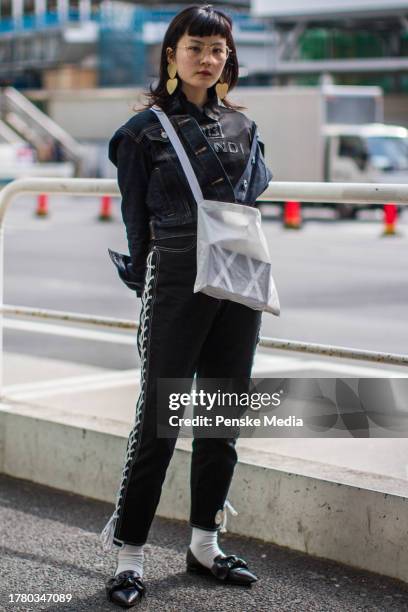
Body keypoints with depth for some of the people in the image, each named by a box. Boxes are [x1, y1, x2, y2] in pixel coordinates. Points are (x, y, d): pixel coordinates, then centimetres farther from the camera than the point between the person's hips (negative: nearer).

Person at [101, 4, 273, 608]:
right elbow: (135, 218, 1)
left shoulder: (244, 127, 12)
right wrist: (144, 280, 1)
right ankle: (129, 554, 6)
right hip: (177, 281, -5)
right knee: (158, 417, -3)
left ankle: (205, 545, 22)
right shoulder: (146, 129, -1)